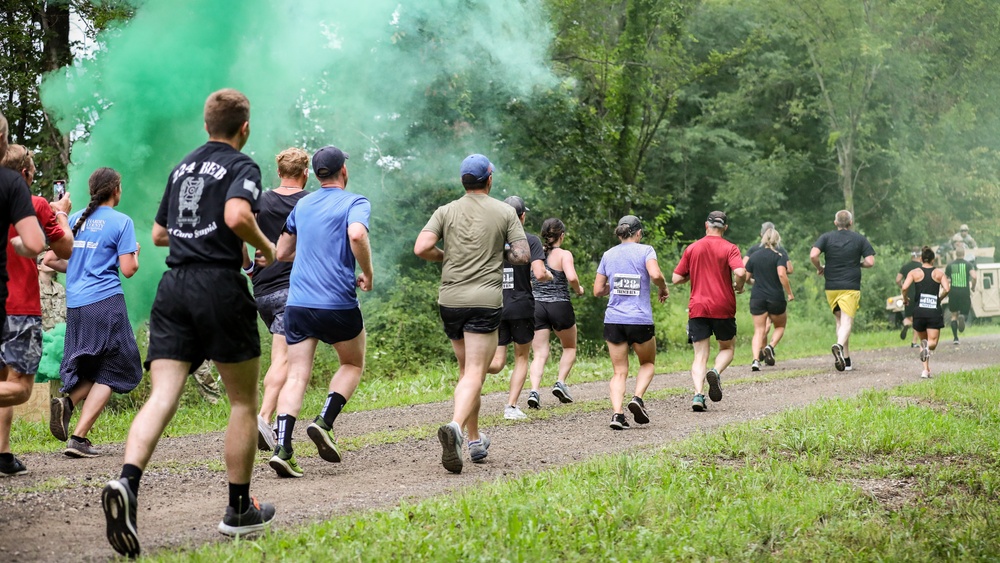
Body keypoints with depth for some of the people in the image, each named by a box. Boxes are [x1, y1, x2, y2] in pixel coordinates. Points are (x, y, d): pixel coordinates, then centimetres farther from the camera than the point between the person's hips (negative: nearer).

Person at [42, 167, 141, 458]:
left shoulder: (74, 219, 12)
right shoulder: (121, 222, -4)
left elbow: (50, 259, 12)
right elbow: (128, 269, -8)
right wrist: (135, 255, 13)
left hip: (75, 304, 6)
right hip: (106, 301, -6)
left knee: (91, 369, 20)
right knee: (110, 373, 4)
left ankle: (66, 402, -11)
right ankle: (79, 437, -7)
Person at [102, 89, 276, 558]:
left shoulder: (183, 167, 20)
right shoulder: (242, 166, 0)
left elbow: (159, 234, 26)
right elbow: (237, 216, -20)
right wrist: (266, 247, -3)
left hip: (172, 289, 5)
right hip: (219, 286, -5)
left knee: (162, 397, -6)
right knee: (243, 401, 9)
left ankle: (126, 483, -31)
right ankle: (239, 511, 14)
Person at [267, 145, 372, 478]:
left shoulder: (302, 205, 16)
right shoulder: (355, 203, -1)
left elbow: (282, 253, 23)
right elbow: (357, 234, -23)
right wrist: (368, 273, -10)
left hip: (298, 302, 4)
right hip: (338, 302, -4)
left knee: (296, 375, 2)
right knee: (353, 364, 18)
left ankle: (282, 448, -14)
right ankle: (324, 423, -1)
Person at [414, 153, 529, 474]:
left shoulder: (446, 212, 5)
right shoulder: (505, 212, 1)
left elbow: (421, 248, -7)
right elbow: (523, 256, -3)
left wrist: (445, 257, 12)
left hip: (451, 299, 3)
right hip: (486, 300, -3)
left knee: (466, 370, 19)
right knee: (474, 374, -8)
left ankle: (475, 441, 23)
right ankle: (455, 428, -33)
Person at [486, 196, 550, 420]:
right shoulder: (530, 240, -6)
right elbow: (539, 274, -16)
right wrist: (549, 275, 6)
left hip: (495, 306, 3)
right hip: (521, 305, -3)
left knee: (497, 363, 4)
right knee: (521, 358, 14)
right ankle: (511, 407, 7)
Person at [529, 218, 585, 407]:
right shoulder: (564, 254, -7)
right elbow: (572, 277, -22)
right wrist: (578, 290, -2)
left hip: (536, 306, 3)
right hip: (560, 306, -3)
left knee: (540, 353, 2)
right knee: (570, 347, 20)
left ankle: (534, 390, -17)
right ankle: (560, 382, 5)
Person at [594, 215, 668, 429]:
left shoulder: (608, 255, 10)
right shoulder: (645, 250, 0)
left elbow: (598, 291, 10)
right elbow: (655, 274, -19)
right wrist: (663, 289, 0)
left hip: (613, 320, 3)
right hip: (641, 320, -3)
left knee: (619, 372, 5)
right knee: (648, 363, 19)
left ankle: (617, 412, -14)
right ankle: (637, 397, -5)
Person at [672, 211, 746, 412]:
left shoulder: (692, 248, 7)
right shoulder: (730, 248, -2)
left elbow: (676, 278, 6)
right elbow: (740, 272, -18)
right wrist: (739, 287, 2)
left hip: (697, 308, 2)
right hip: (723, 308, -2)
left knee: (700, 355, 3)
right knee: (728, 348, 18)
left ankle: (698, 394, -18)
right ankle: (716, 372, -13)